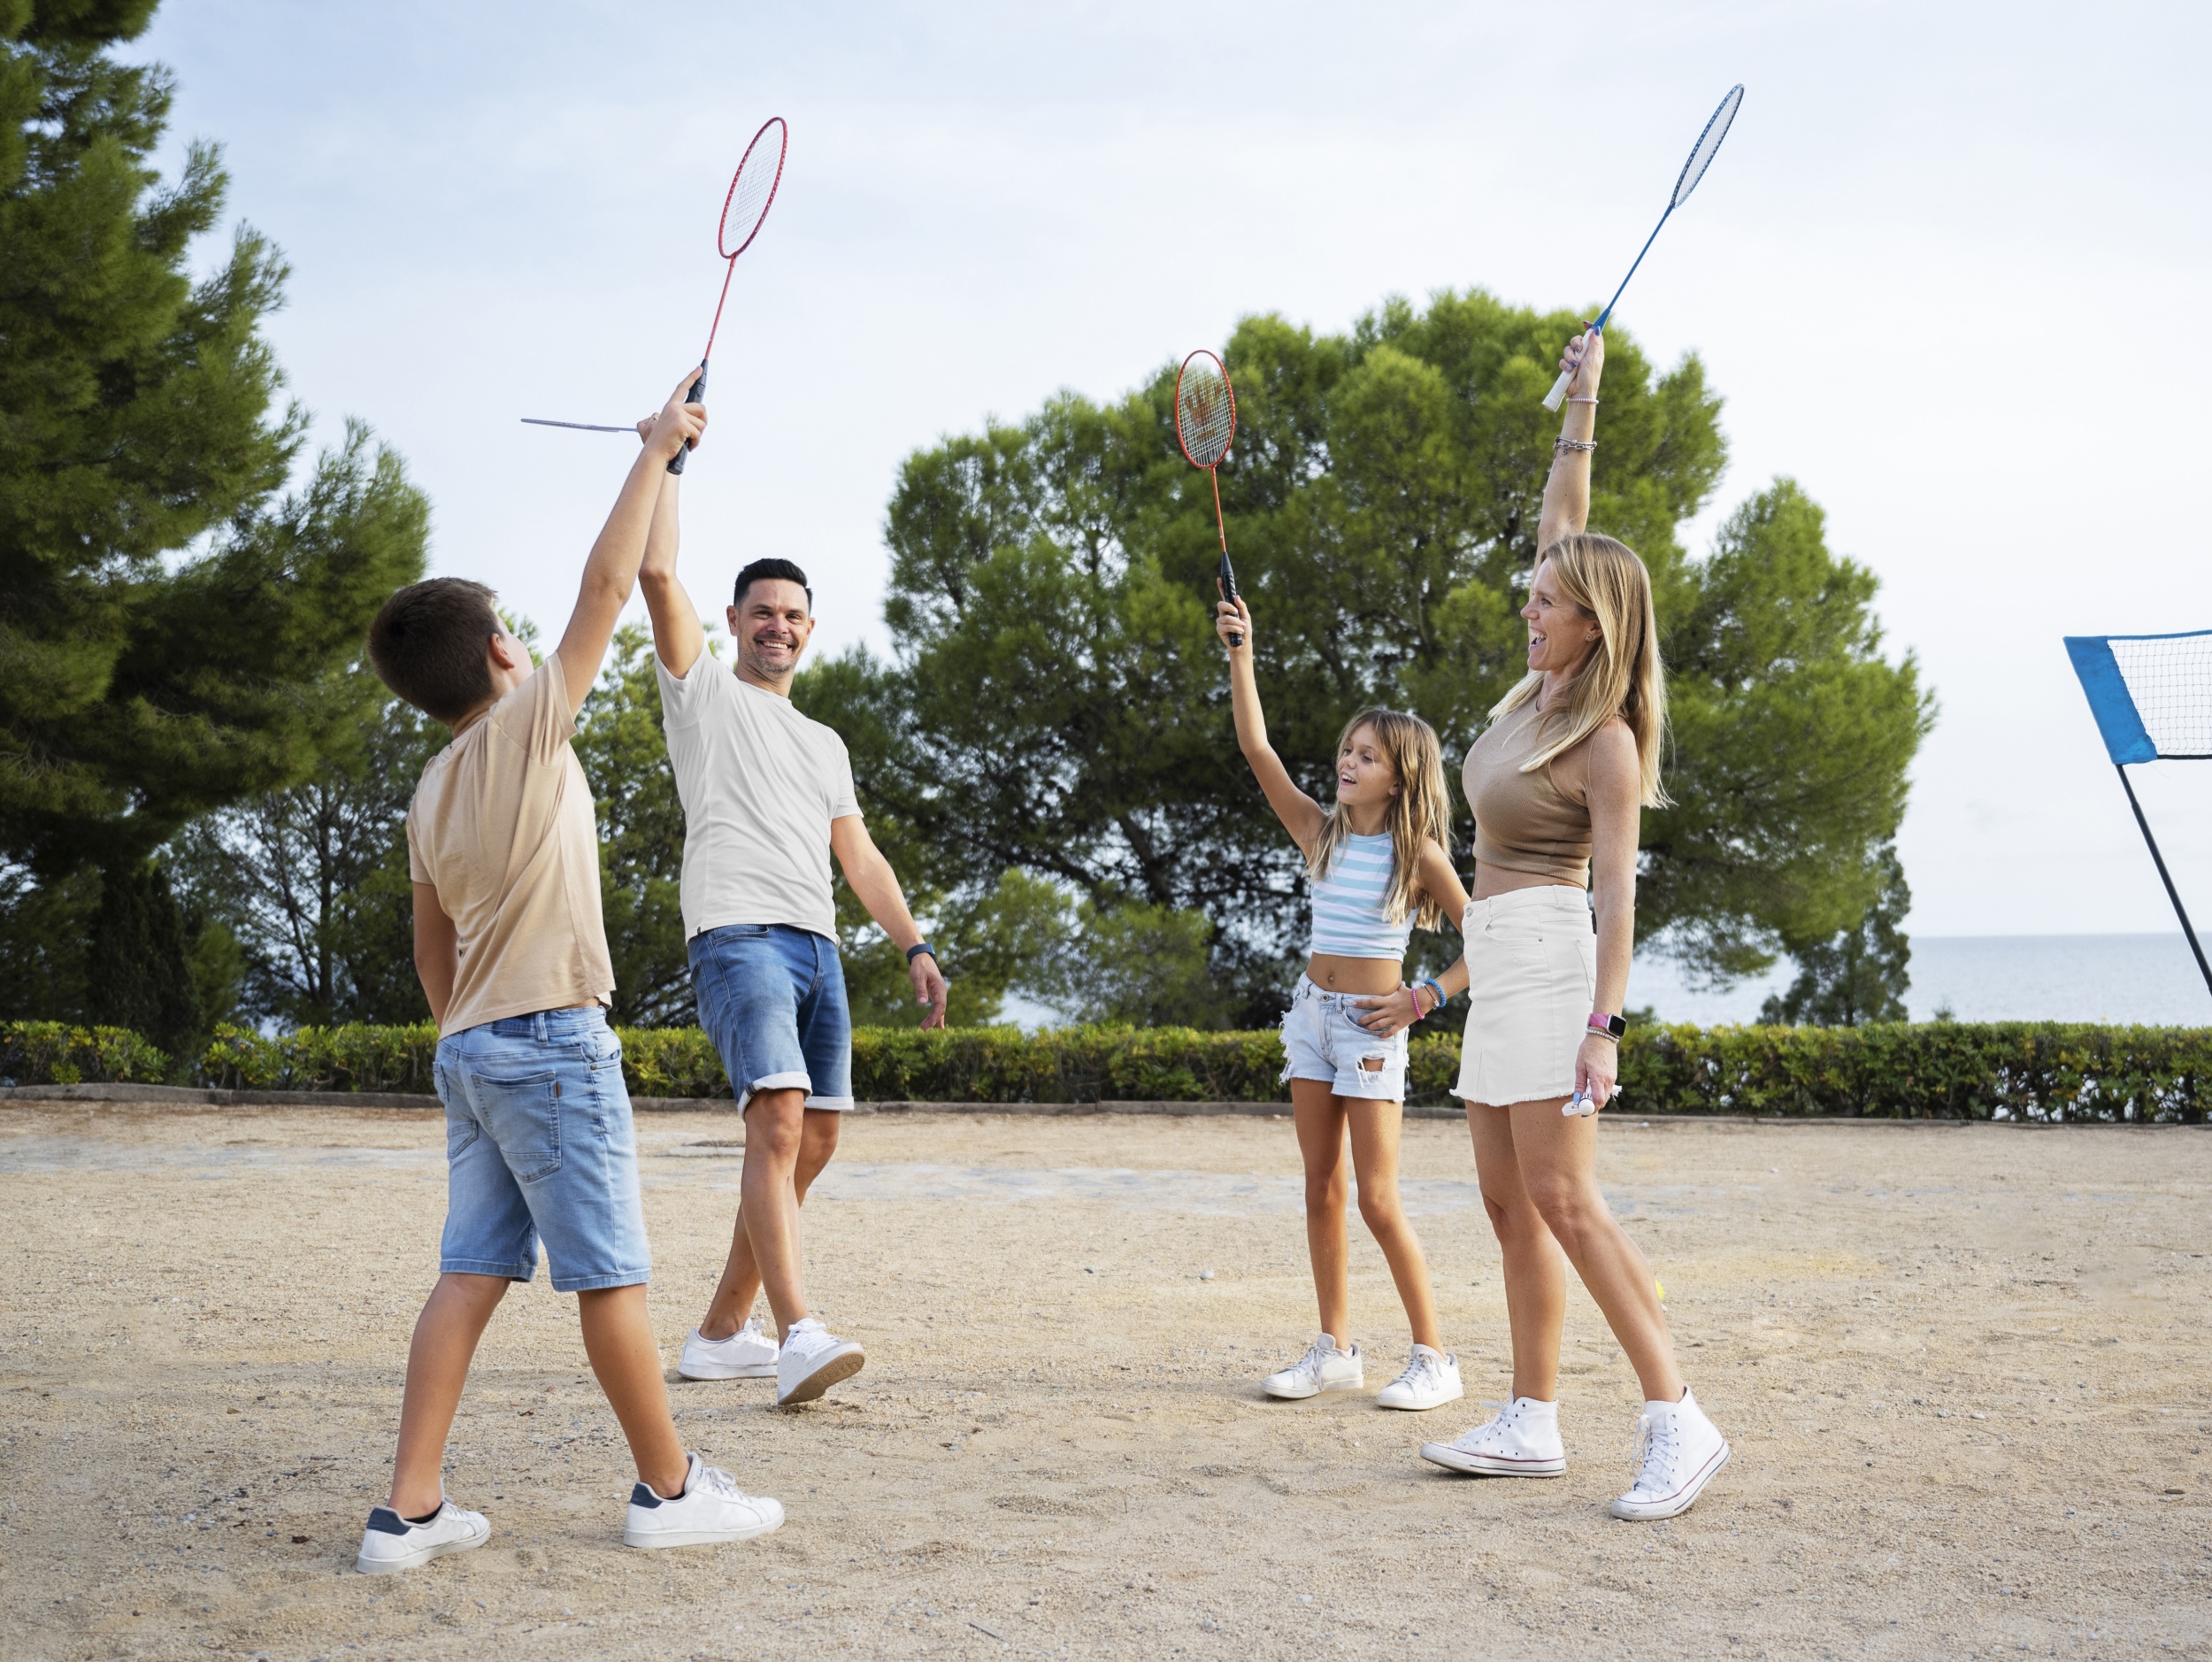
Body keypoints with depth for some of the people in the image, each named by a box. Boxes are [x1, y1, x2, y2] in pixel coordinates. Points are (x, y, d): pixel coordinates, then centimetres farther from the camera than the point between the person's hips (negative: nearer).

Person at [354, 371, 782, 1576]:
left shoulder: (430, 793, 14)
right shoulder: (525, 724, -8)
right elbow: (607, 582, -9)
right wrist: (657, 452, 0)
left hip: (469, 1049, 8)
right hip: (552, 1038, -8)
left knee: (470, 1273, 7)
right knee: (610, 1274, 0)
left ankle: (409, 1511, 5)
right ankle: (668, 1487, 9)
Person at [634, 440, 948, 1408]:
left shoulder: (826, 744, 28)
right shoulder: (704, 692, 11)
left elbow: (859, 856, 23)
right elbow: (657, 571, -1)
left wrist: (914, 945, 10)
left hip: (817, 947, 7)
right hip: (738, 935, -7)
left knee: (814, 1141, 4)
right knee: (779, 1121, -22)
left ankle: (721, 1334, 14)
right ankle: (798, 1337, -32)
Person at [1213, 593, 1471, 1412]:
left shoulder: (1418, 854, -7)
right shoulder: (1320, 832, 3)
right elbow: (1255, 746, -5)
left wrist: (1434, 993, -11)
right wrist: (1240, 654, -10)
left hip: (1374, 1025, -5)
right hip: (1313, 1012, 5)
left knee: (1379, 1203, -6)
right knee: (1320, 1190, 8)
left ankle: (1435, 1357, 5)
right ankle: (1335, 1349, 17)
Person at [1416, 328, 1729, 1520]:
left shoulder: (1605, 742, -12)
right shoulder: (1545, 681, 9)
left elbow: (1617, 893, -16)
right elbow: (1563, 526, 16)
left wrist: (1604, 1022, -22)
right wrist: (1581, 409, 13)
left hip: (1547, 953, -9)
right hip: (1499, 960, 9)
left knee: (1562, 1200, -14)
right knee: (1509, 1204, 7)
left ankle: (1678, 1420, -11)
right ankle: (1532, 1424, 12)